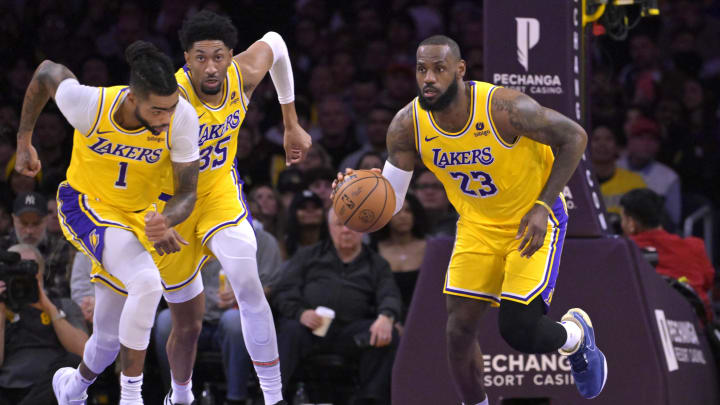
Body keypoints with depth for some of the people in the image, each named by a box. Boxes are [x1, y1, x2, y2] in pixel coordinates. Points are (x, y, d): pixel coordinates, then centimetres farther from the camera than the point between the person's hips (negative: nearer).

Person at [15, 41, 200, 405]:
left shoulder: (182, 118, -26)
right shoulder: (90, 105, -30)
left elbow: (187, 192, -17)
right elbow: (48, 72, -8)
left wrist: (164, 221, -40)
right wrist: (24, 141, 2)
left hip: (136, 216, 4)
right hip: (85, 207, -4)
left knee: (110, 338, 15)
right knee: (147, 282, -32)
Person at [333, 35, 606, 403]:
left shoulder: (504, 108, -30)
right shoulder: (408, 125, -17)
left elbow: (574, 136, -17)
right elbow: (389, 202, -10)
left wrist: (543, 206, -23)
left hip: (534, 220, -4)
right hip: (477, 224, 4)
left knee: (518, 331, -13)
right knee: (459, 332, -5)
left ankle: (576, 334, 22)